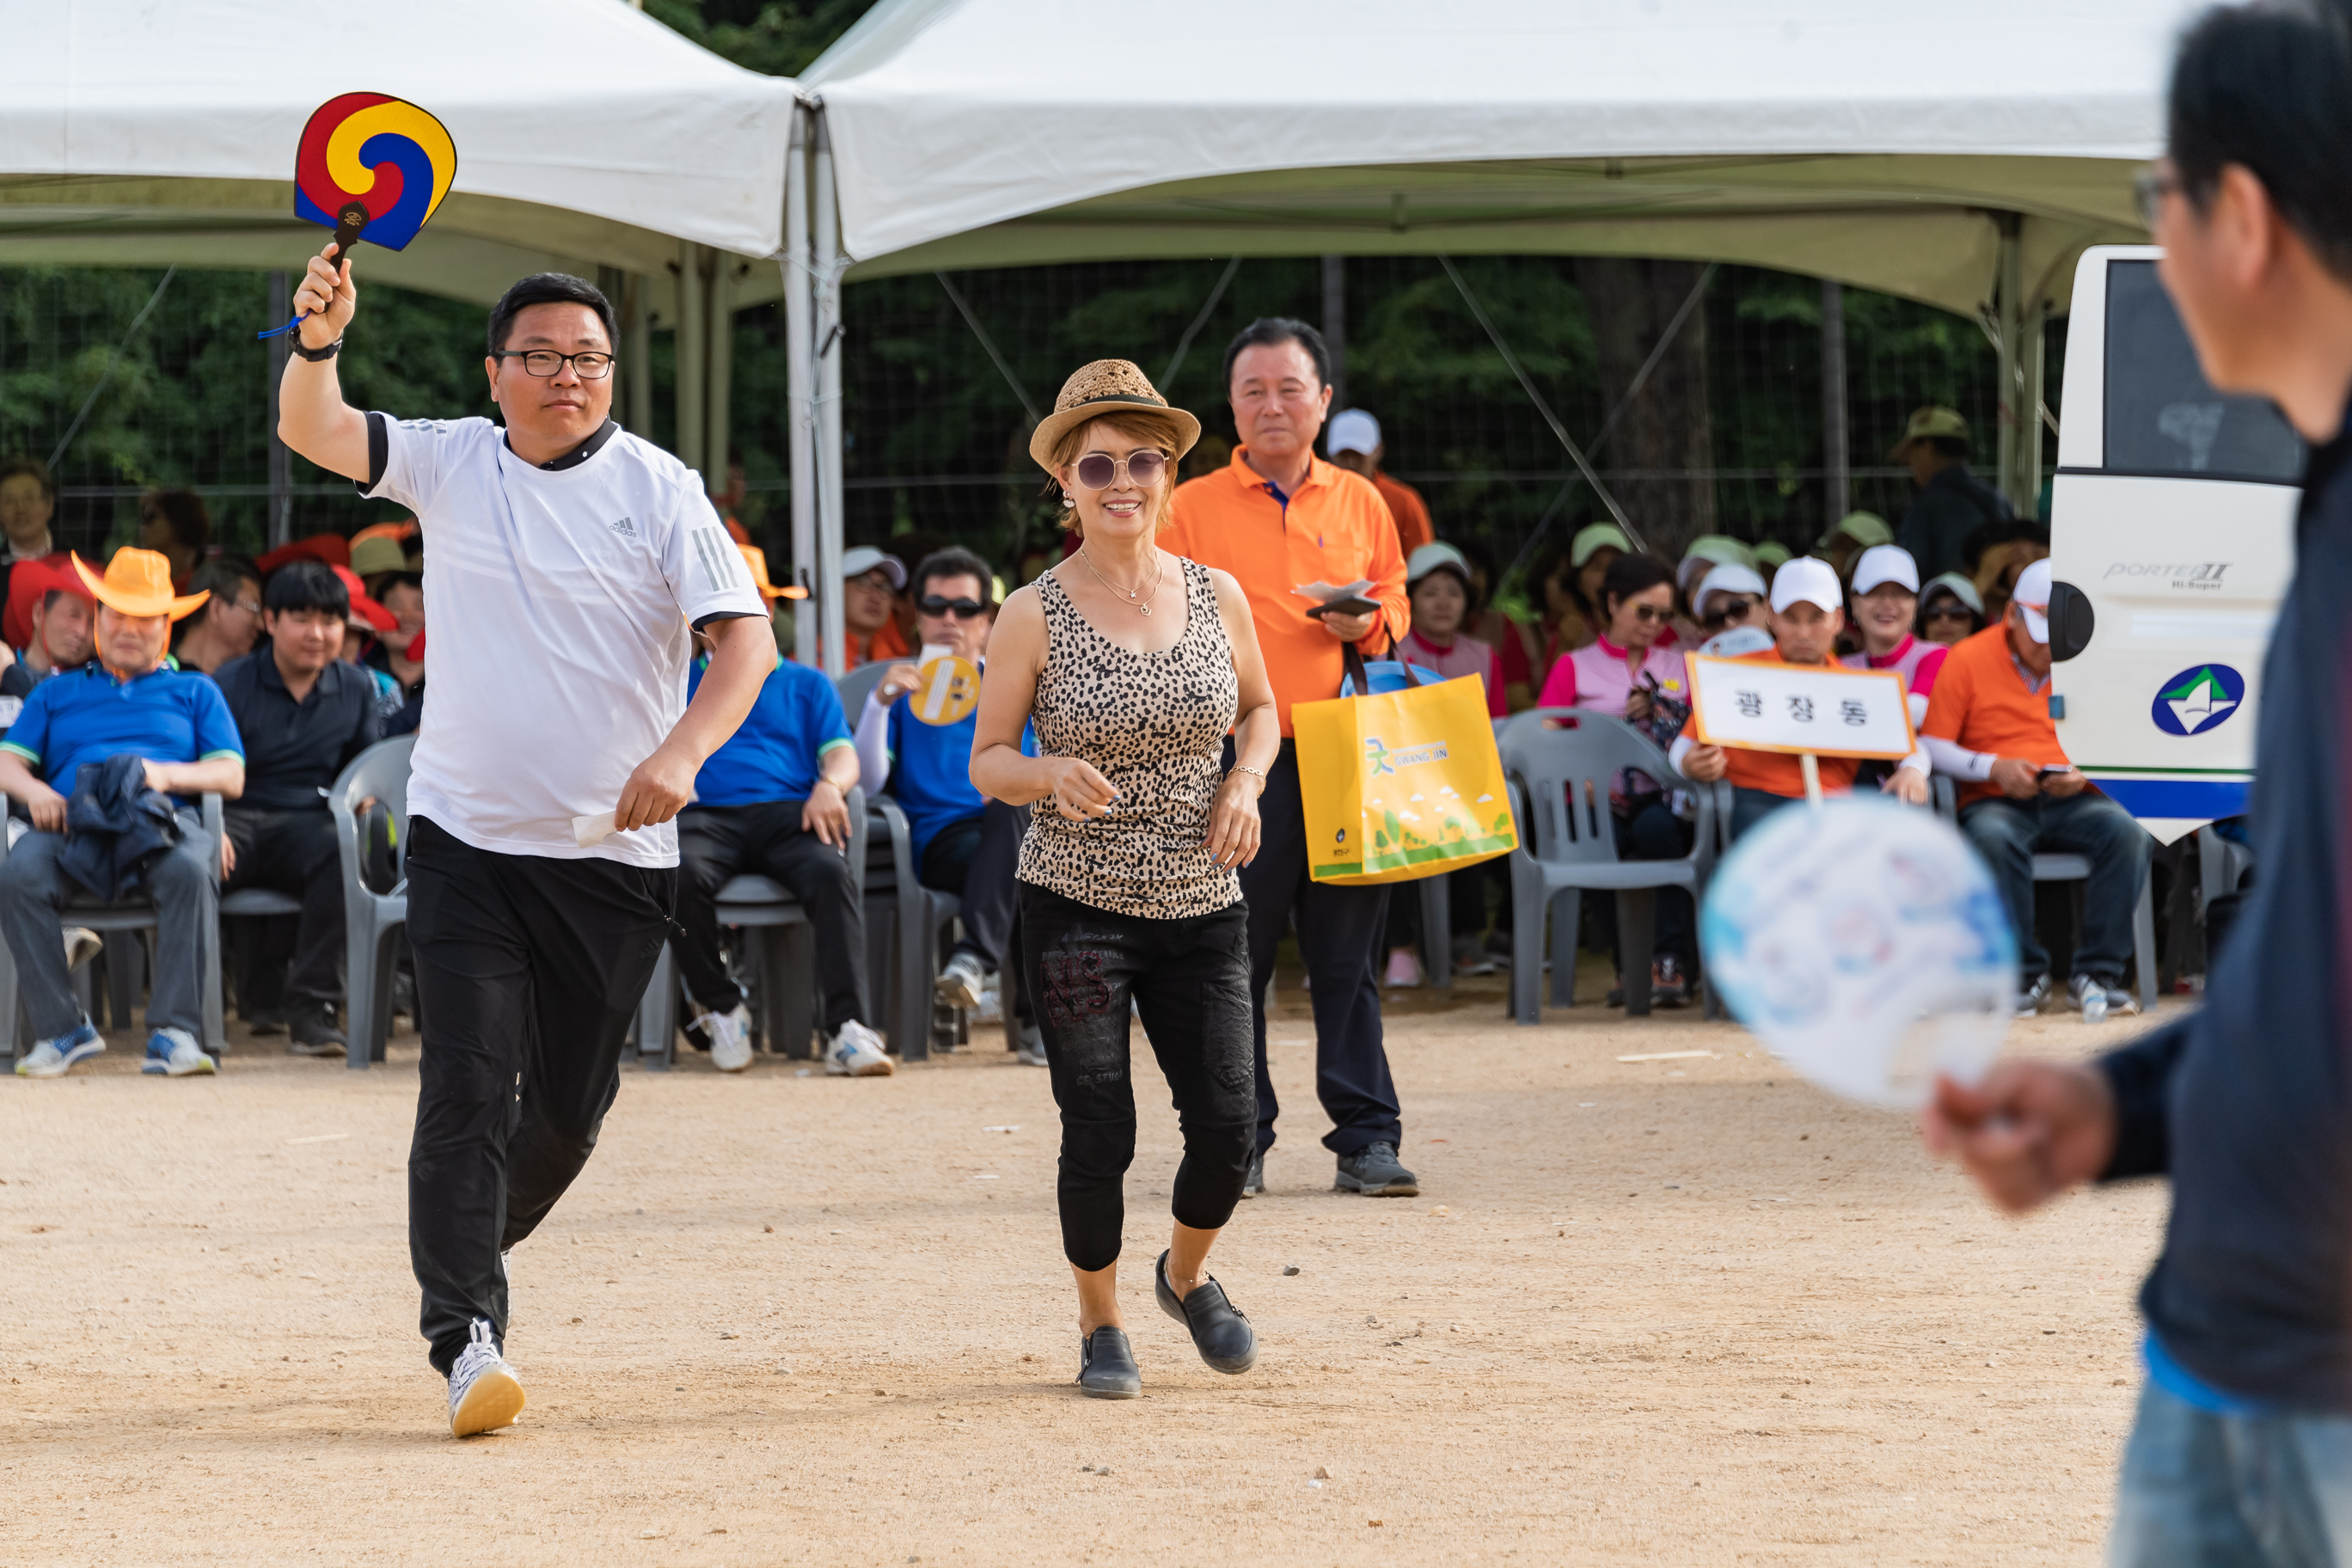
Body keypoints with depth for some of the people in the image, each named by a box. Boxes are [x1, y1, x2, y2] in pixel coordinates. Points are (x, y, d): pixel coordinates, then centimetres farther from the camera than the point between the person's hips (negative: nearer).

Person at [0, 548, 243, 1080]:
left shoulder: (194, 692, 29)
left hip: (163, 817, -1)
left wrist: (167, 774, -6)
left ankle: (174, 1031, -40)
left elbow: (231, 777, 15)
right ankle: (61, 1028, -31)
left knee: (189, 870, -39)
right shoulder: (56, 693, 32)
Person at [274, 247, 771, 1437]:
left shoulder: (659, 488, -3)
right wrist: (317, 344, -33)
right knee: (468, 1082, -14)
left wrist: (681, 754, -27)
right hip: (468, 838, -1)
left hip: (616, 851, 1)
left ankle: (472, 1249, 36)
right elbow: (313, 434, -11)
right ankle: (465, 1337, -16)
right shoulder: (450, 463, 2)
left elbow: (745, 636, -11)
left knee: (571, 1102, 9)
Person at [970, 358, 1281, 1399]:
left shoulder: (1217, 597, 2)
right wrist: (1051, 773, -23)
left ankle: (1186, 1275, 30)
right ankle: (1100, 1326, 18)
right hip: (1078, 909, -3)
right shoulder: (1036, 616, -7)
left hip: (1201, 909, 3)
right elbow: (985, 762, -2)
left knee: (1227, 1127, -2)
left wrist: (1245, 782, -2)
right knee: (1100, 1136, -5)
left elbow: (1260, 707, 18)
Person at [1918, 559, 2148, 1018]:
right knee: (1992, 838, -38)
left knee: (2125, 831, -29)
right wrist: (1993, 768, -15)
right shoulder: (1967, 661, 3)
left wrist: (2086, 773, -10)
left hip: (2070, 804, 2)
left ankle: (2097, 973, -24)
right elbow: (1932, 747, 0)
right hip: (1996, 802, -2)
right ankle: (2025, 974, -26)